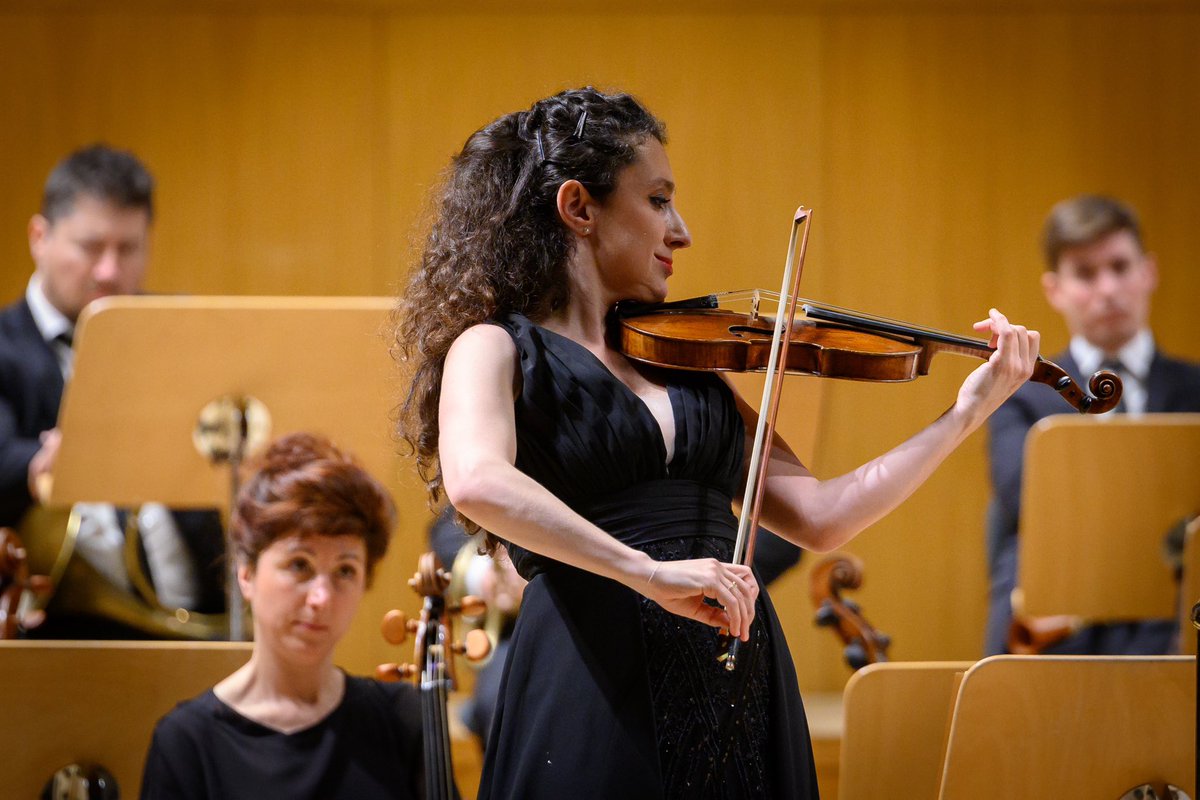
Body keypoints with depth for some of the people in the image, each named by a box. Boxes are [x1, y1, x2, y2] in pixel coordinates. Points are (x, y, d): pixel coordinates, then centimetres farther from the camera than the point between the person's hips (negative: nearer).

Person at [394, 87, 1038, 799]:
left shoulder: (687, 361, 18)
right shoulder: (497, 349, 1)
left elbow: (819, 518, 13)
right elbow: (476, 483, -21)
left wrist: (967, 413, 9)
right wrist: (648, 573, -29)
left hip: (743, 689, 5)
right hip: (598, 693, -5)